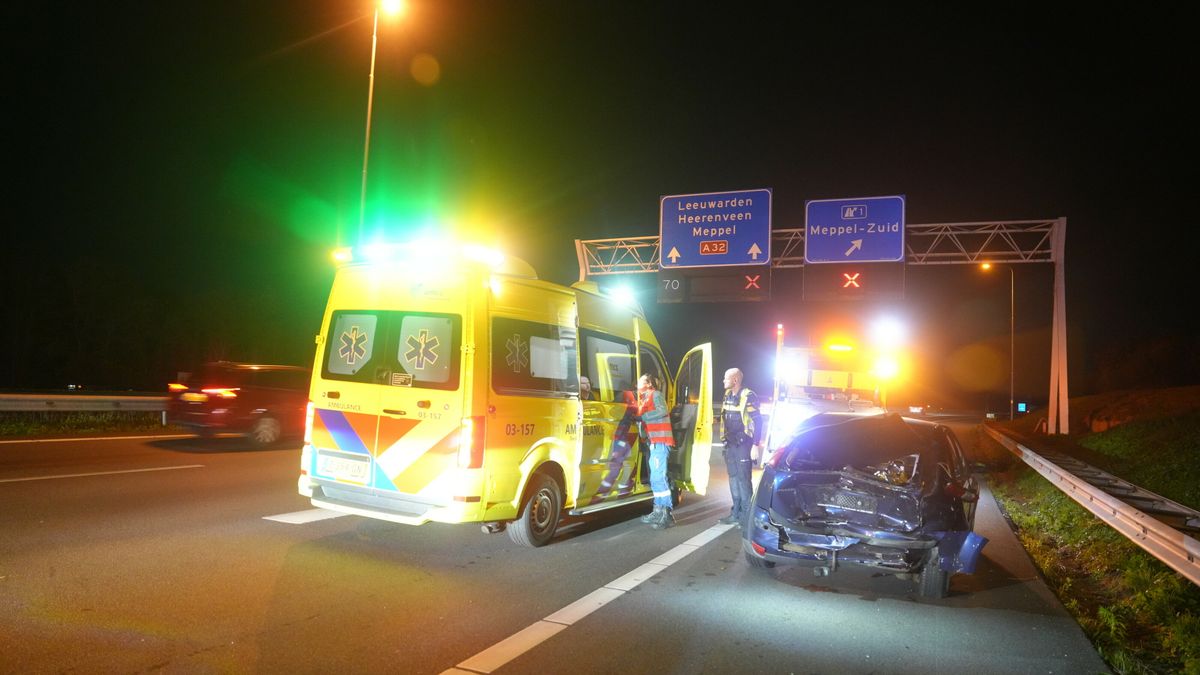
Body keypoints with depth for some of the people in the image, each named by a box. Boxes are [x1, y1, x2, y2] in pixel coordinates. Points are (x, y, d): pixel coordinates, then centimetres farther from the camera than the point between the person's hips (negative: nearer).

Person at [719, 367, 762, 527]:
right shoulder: (728, 395, 11)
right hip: (731, 444, 8)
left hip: (743, 445, -8)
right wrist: (725, 440, 17)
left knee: (743, 480, -6)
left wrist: (756, 445, -19)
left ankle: (747, 515, 2)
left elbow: (757, 421, -16)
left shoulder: (748, 397, -14)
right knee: (733, 478, 11)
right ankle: (736, 513, 20)